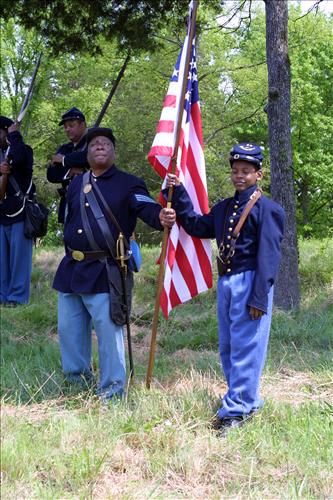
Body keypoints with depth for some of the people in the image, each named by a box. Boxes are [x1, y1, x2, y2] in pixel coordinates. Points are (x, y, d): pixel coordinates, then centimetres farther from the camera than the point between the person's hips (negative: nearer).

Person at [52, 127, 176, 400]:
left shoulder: (128, 184, -3)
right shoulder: (77, 184, 13)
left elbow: (146, 207, -20)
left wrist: (161, 216, -42)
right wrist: (71, 255, 16)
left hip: (104, 272, -6)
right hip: (71, 268, 6)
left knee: (109, 332, -5)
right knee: (69, 329, 15)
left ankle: (112, 391, 5)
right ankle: (76, 378, 32)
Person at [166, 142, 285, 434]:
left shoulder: (267, 209, -8)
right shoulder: (223, 208, 15)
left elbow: (268, 256, -13)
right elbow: (196, 226, 22)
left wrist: (259, 298, -18)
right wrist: (178, 193, 14)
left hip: (249, 282, -8)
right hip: (226, 282, 8)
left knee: (244, 347, -6)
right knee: (227, 348, 15)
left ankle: (236, 410, -1)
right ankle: (247, 400, 28)